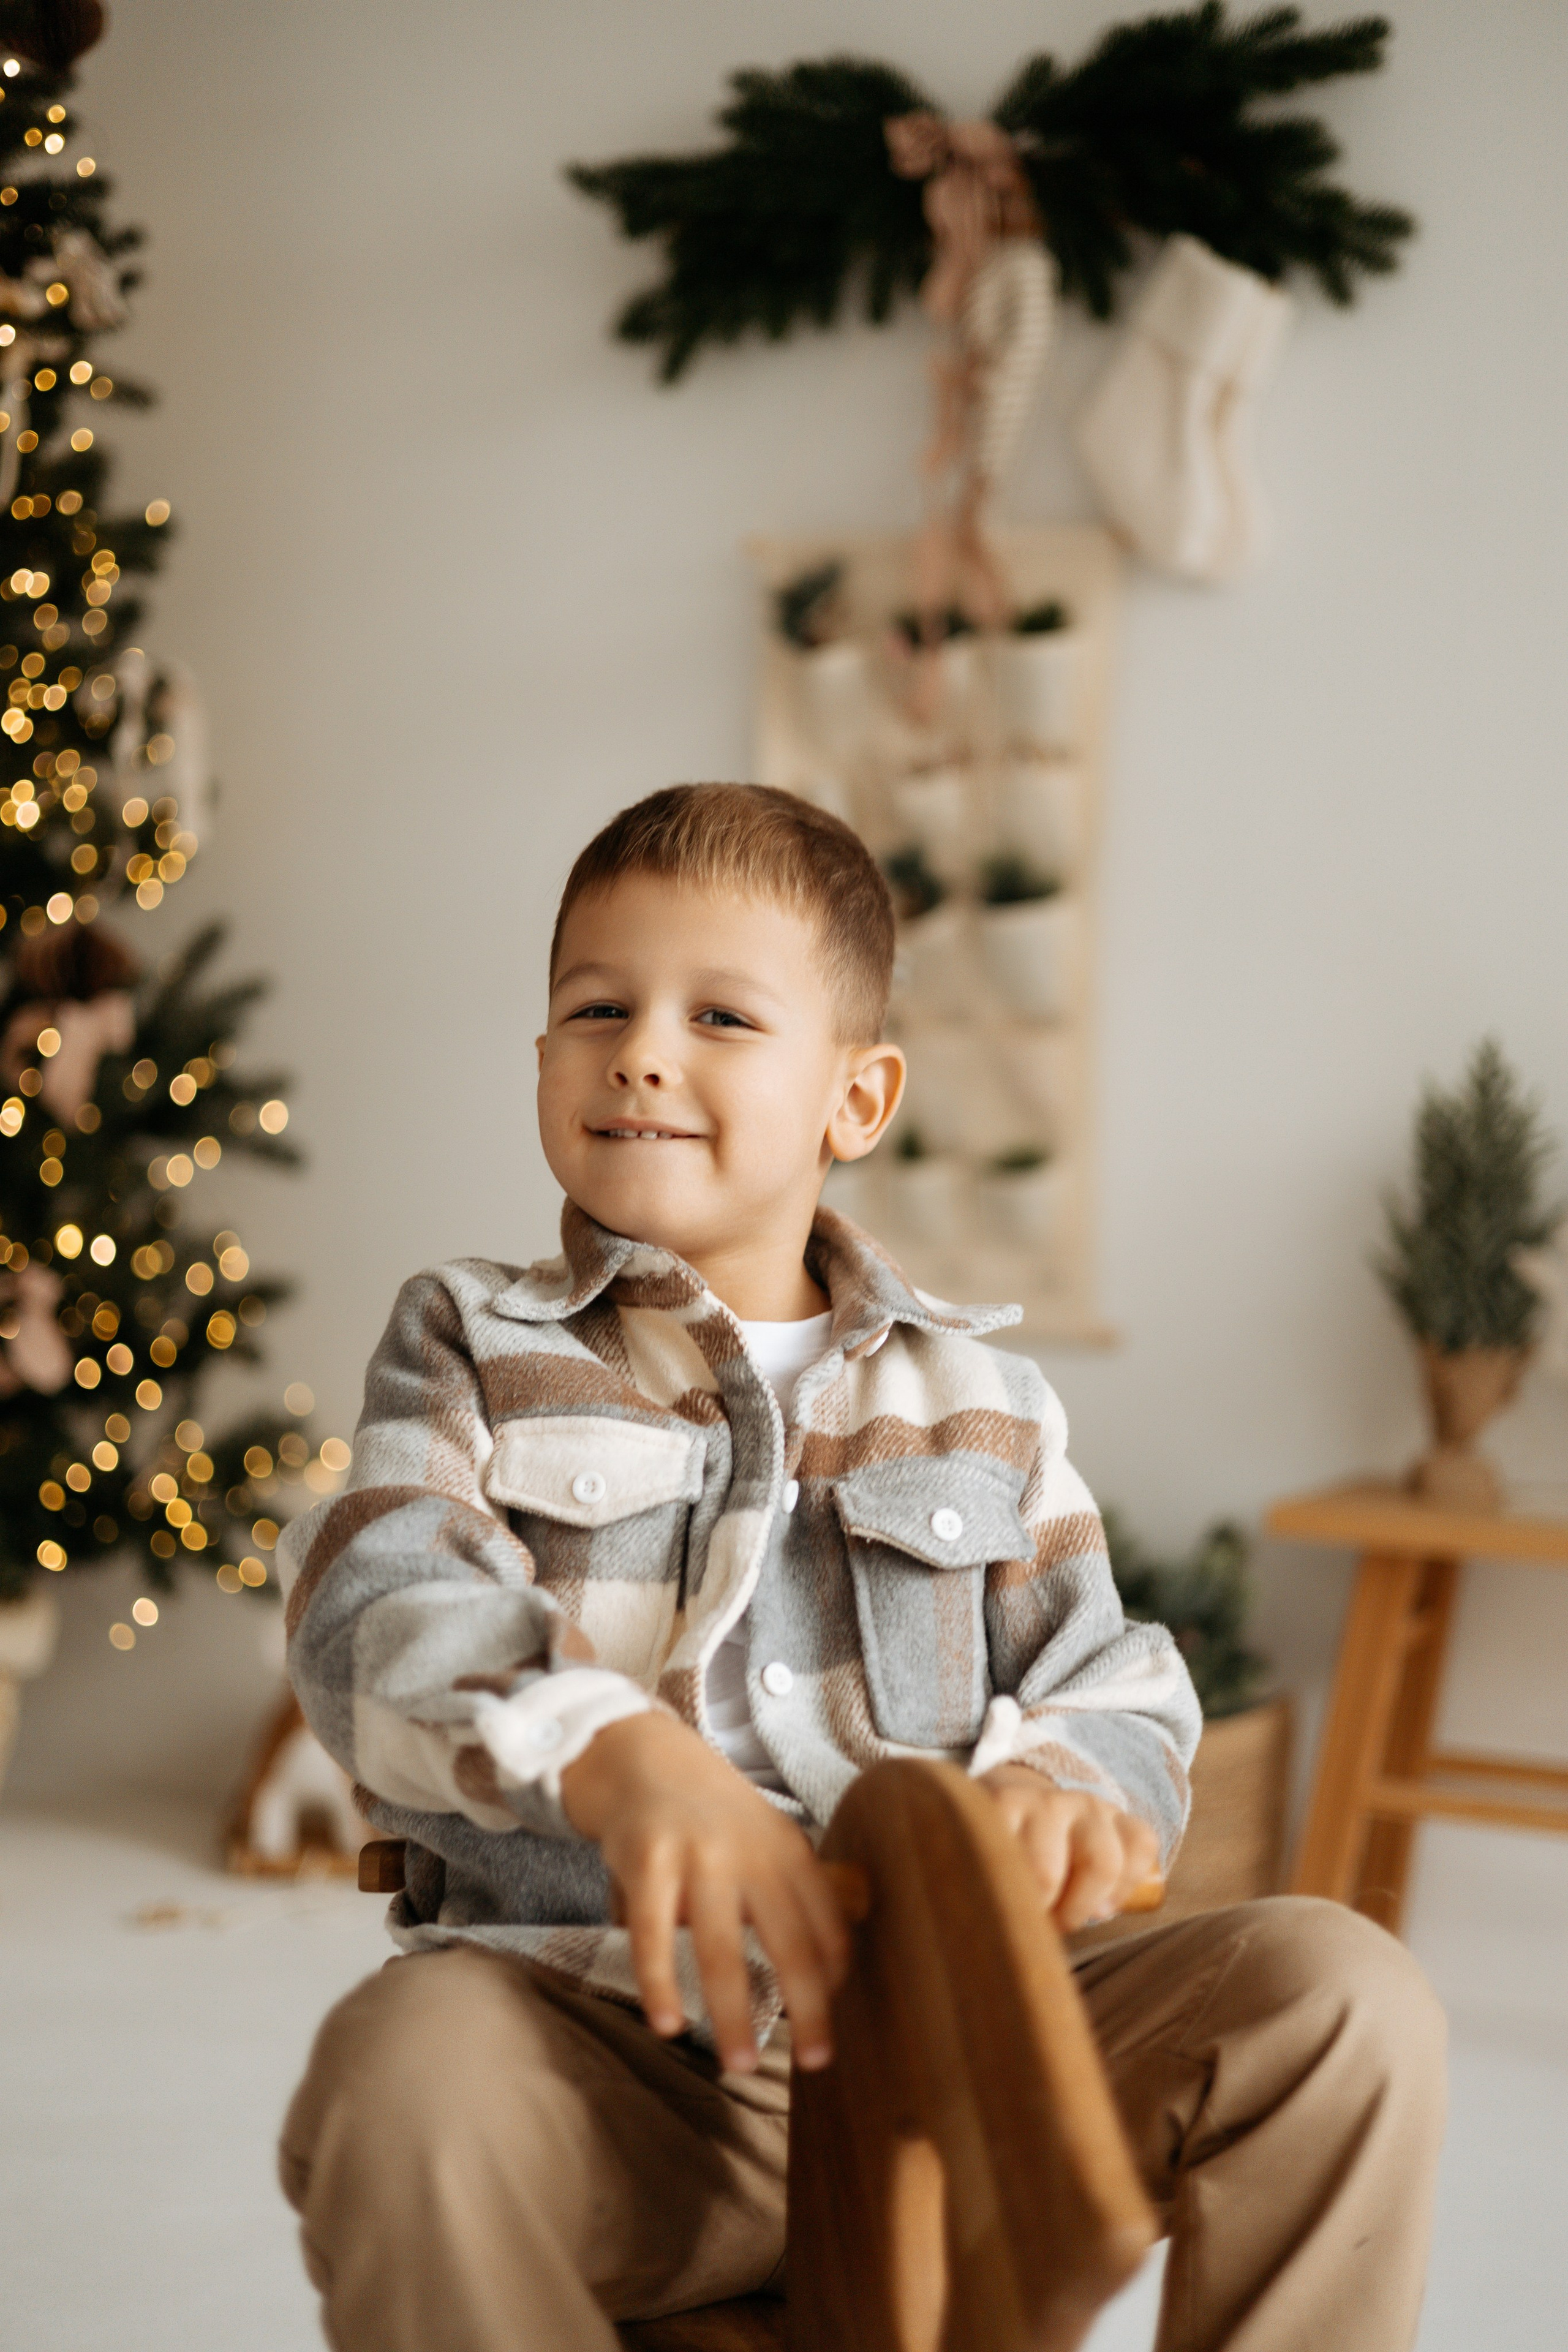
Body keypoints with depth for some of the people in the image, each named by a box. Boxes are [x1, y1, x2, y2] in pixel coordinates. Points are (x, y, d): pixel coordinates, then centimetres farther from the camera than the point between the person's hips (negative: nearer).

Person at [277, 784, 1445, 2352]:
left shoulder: (976, 1404, 19)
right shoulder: (471, 1348, 12)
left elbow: (1111, 1692, 14)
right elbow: (376, 1613, -6)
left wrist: (1055, 1785, -14)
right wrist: (621, 1754, -28)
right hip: (605, 2036, -2)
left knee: (1340, 1991, -21)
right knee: (402, 2069, -38)